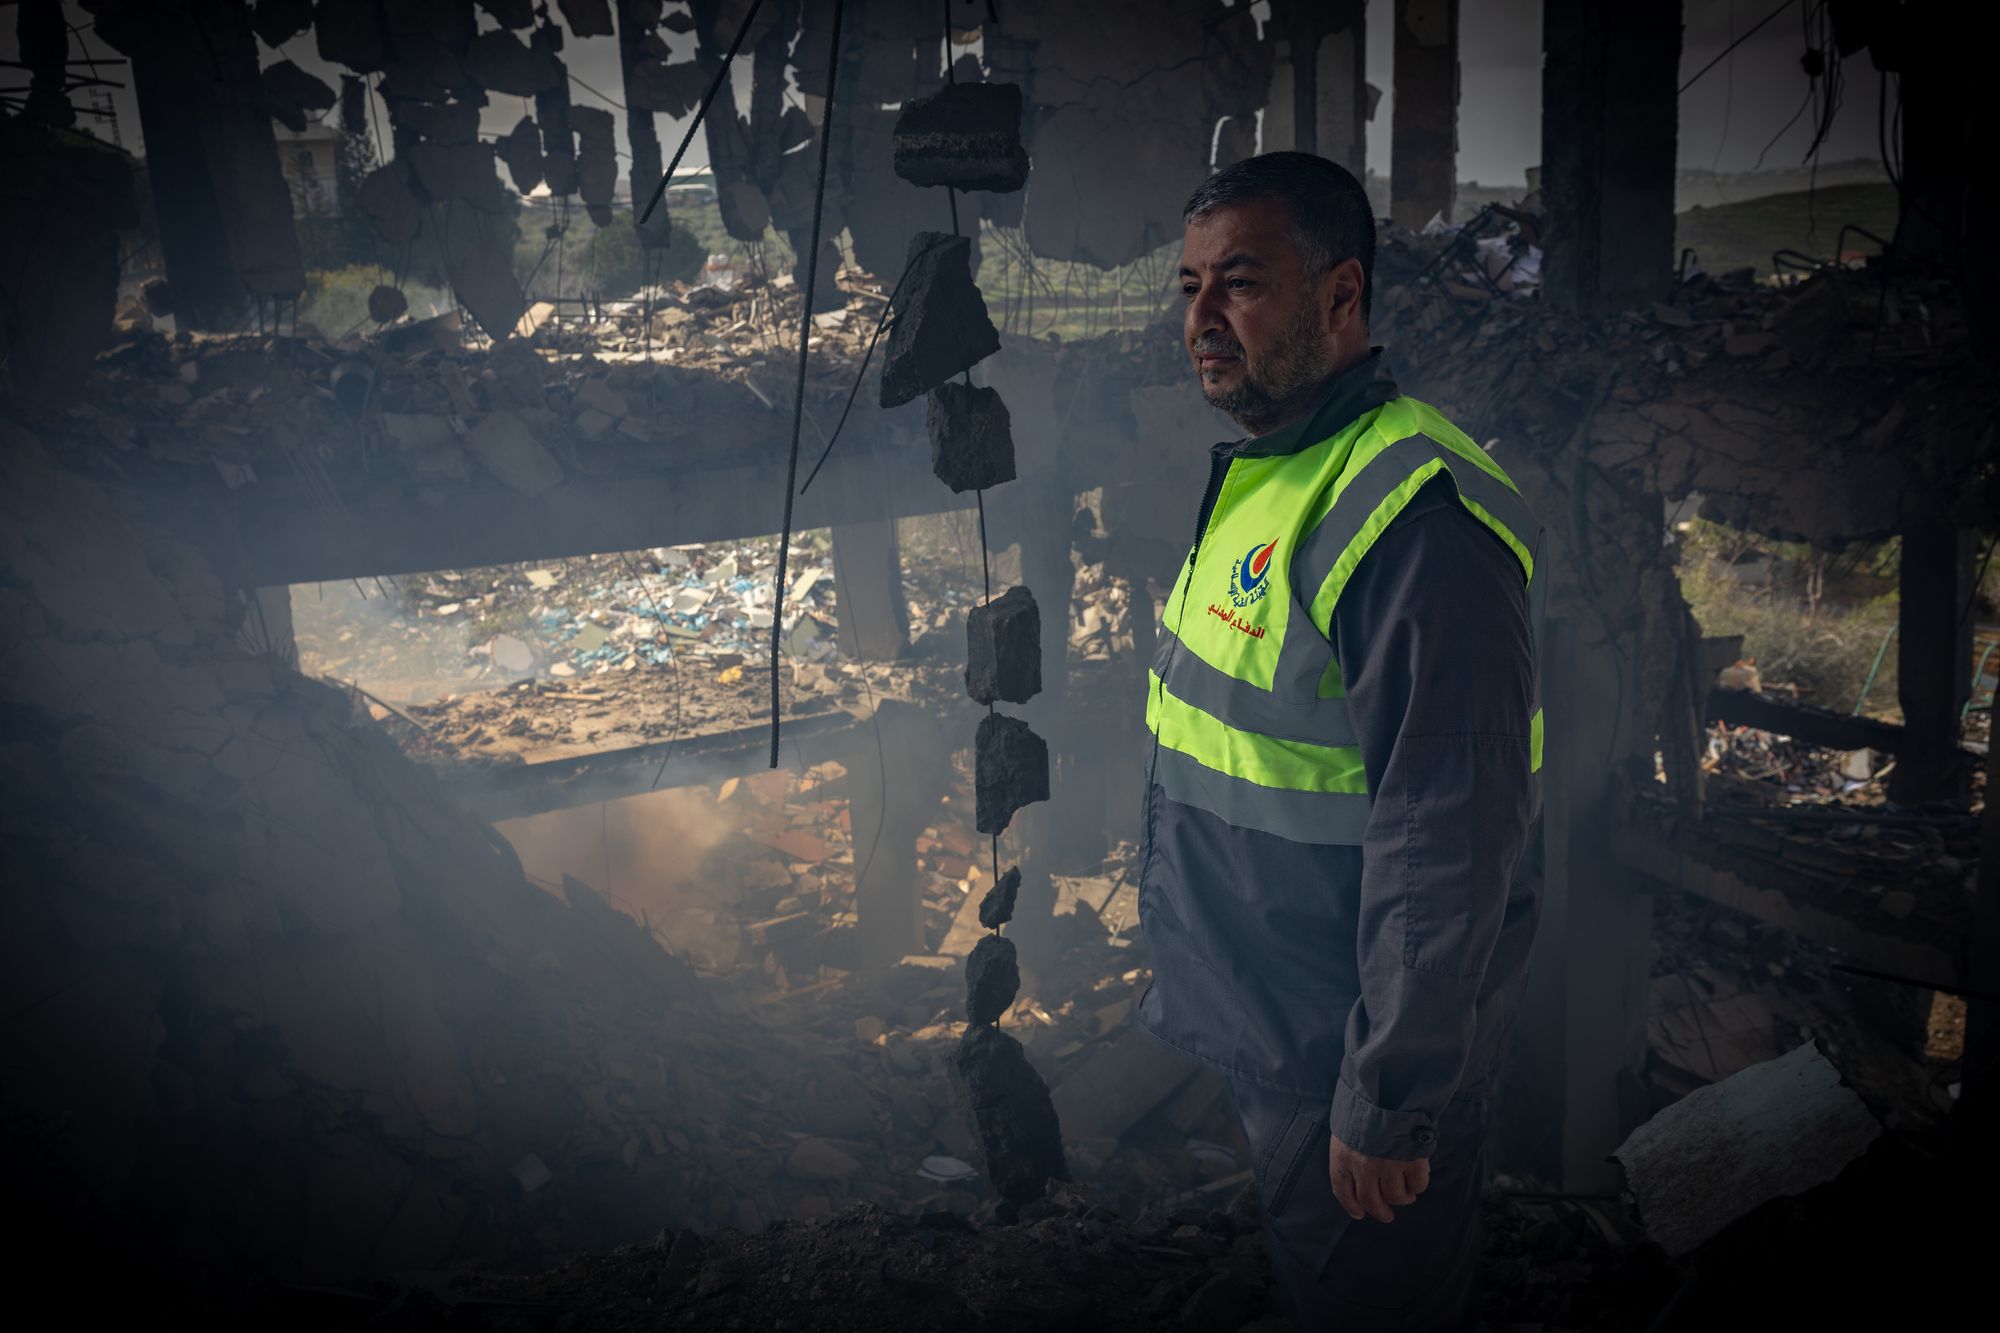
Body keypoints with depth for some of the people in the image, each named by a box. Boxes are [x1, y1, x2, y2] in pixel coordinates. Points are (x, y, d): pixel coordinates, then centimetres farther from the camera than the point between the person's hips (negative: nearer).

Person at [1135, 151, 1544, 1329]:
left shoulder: (1414, 517, -26)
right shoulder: (1255, 471, 7)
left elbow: (1447, 849, -27)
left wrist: (1390, 1105, -22)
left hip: (1353, 1062, -9)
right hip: (1259, 1033, 9)